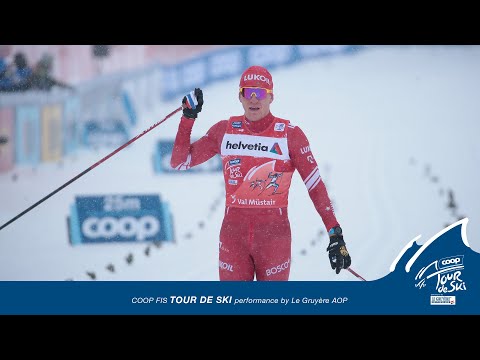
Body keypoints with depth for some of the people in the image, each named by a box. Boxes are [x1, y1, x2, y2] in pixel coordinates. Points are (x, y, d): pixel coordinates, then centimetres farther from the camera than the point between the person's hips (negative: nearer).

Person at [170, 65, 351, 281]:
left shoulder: (289, 134, -5)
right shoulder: (225, 131, 4)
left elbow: (315, 186, -5)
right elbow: (179, 161, 9)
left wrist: (335, 234, -11)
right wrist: (188, 117, -1)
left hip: (274, 233, -2)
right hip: (233, 233, 2)